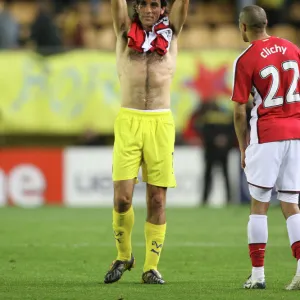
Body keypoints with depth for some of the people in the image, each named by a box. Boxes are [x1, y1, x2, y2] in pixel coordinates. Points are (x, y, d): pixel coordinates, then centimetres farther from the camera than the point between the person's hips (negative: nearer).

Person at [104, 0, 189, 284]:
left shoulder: (170, 32, 11)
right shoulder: (125, 32, 11)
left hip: (161, 123, 0)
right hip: (128, 122, 0)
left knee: (157, 199, 0)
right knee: (122, 197, -8)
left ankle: (151, 267, 8)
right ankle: (123, 256, 14)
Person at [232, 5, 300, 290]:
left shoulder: (245, 60, -7)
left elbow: (239, 111, -6)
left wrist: (243, 148, 5)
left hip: (267, 134, -4)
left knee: (259, 204, 5)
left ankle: (257, 274, 3)